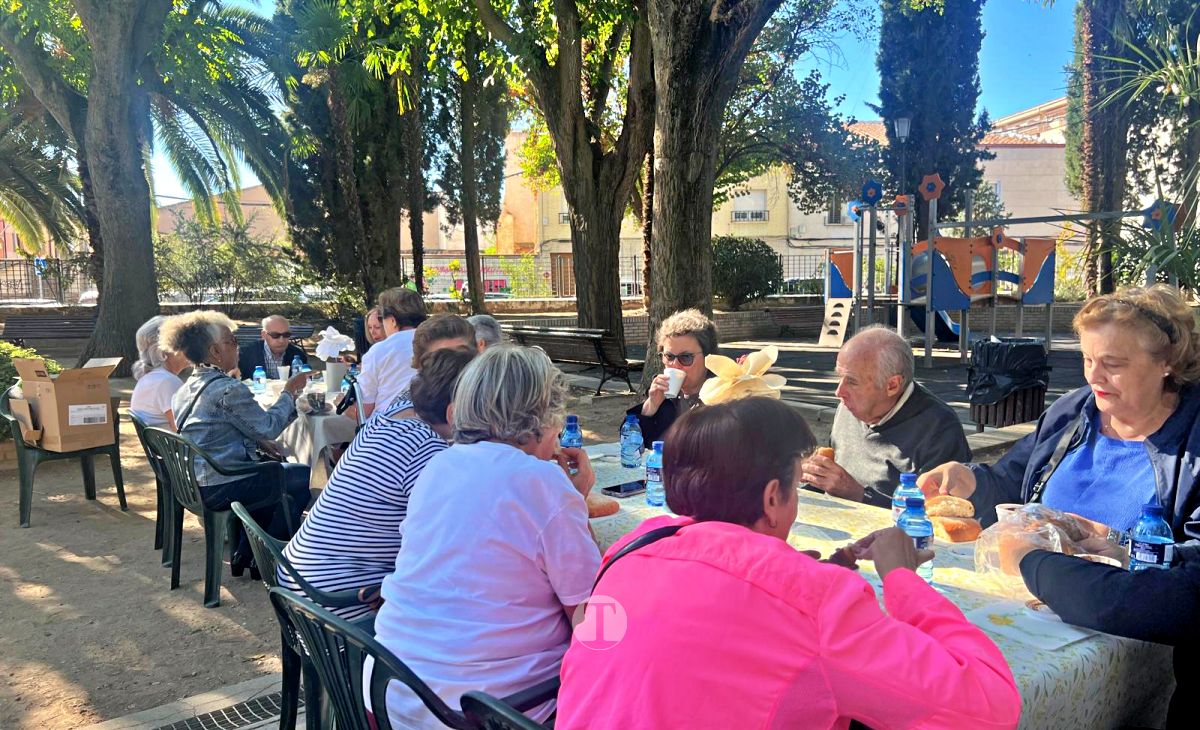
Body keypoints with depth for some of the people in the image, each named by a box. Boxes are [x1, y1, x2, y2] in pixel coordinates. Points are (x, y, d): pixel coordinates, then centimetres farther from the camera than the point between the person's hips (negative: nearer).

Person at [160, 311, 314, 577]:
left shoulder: (188, 387, 11)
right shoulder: (229, 389, -19)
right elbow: (268, 427, -12)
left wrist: (257, 442, 9)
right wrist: (289, 392, 0)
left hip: (194, 482, 10)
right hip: (221, 488, -10)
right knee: (303, 477, 5)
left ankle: (244, 554, 28)